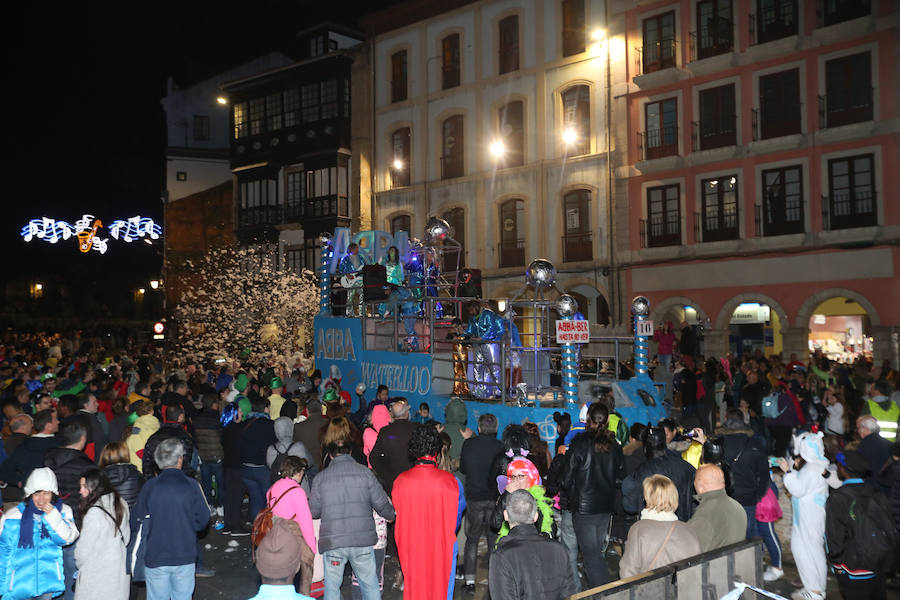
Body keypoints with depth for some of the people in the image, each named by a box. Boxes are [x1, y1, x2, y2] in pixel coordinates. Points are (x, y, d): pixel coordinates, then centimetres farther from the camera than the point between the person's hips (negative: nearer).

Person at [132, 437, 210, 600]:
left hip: (155, 558, 0)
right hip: (185, 556, 0)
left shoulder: (149, 487, -9)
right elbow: (203, 521, -5)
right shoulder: (191, 486, -9)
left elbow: (135, 524, -3)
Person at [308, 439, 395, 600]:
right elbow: (381, 504, 3)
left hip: (332, 543, 0)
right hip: (362, 540, 0)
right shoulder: (365, 472, 1)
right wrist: (392, 515, 25)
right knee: (370, 585, 11)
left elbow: (313, 512, 7)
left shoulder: (320, 477, 2)